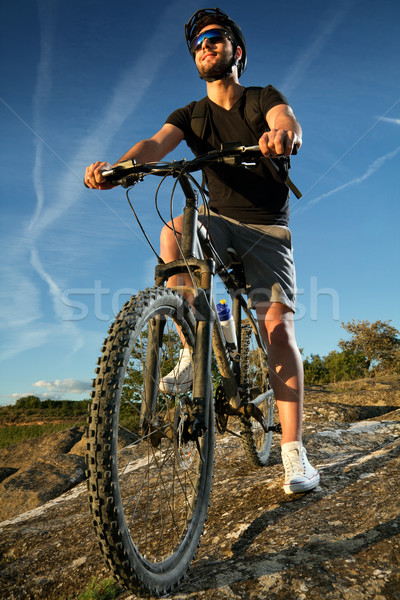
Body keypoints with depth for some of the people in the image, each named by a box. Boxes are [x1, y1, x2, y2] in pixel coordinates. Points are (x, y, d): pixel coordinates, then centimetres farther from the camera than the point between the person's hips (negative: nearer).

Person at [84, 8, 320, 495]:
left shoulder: (264, 98, 0)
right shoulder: (191, 116, 5)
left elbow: (288, 123, -23)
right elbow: (154, 145, -15)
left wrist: (283, 134, -49)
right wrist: (115, 167, -37)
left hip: (267, 229, -2)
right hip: (218, 222, 2)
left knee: (278, 326, -17)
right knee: (174, 230, -32)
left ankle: (294, 453, -13)